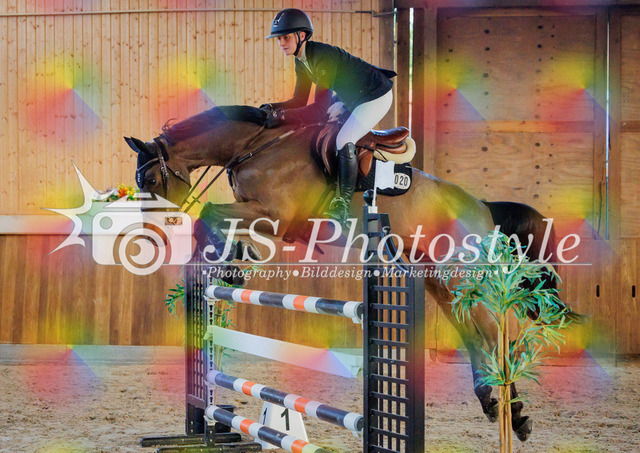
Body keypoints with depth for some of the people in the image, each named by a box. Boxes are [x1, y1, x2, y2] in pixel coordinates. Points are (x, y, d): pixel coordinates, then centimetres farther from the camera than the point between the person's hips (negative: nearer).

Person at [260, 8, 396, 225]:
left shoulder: (323, 57, -31)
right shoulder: (301, 60, -2)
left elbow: (319, 109, -33)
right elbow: (300, 101, 5)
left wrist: (281, 116, -33)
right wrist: (271, 108, -11)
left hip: (376, 97, -10)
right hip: (351, 97, 10)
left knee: (344, 141, -23)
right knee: (318, 129, 14)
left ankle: (343, 204, -14)